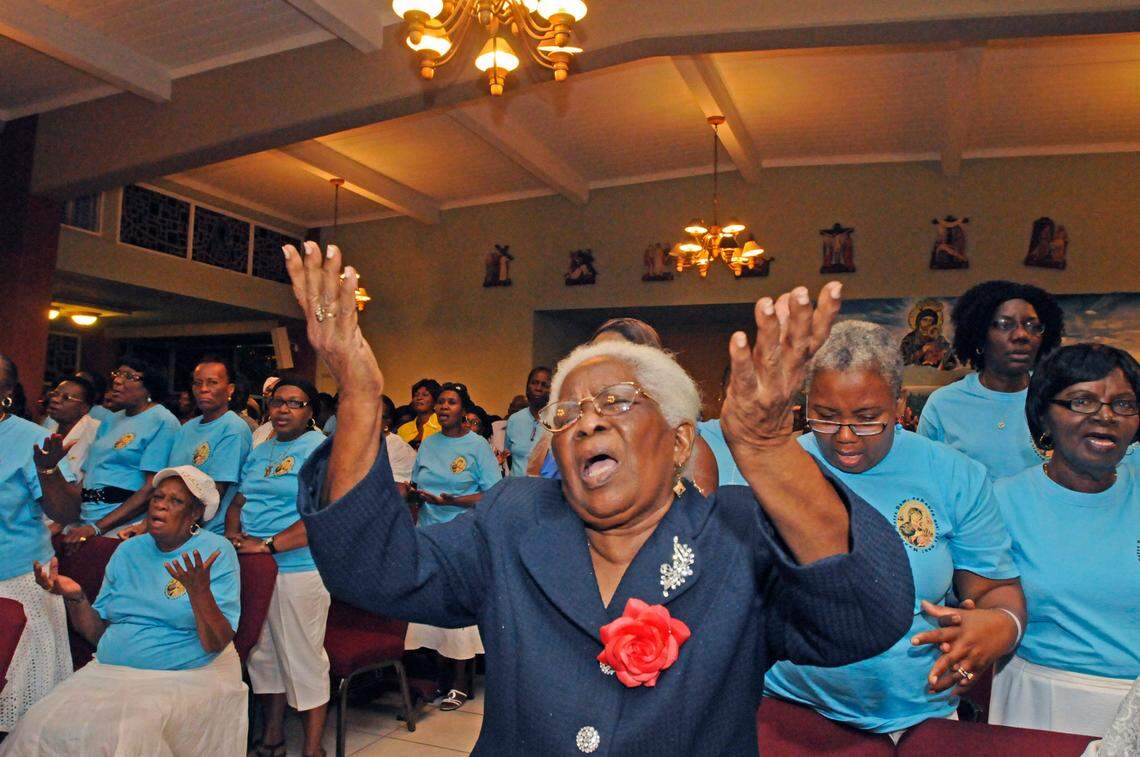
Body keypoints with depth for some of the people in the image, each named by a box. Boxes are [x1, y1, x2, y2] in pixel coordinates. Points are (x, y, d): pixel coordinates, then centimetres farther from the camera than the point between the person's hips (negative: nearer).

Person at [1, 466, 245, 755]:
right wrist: (75, 597, -4)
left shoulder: (218, 552, -5)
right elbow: (97, 633, 13)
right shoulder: (128, 551, 12)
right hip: (109, 671, 5)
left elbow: (217, 644, -12)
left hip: (185, 677, -5)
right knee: (41, 726, -17)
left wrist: (199, 590, -27)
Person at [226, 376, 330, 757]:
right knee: (263, 655, 16)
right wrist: (233, 534, -2)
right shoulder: (259, 452, 17)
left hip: (299, 570, -7)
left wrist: (268, 544, -20)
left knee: (304, 660, 1)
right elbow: (239, 502, 20)